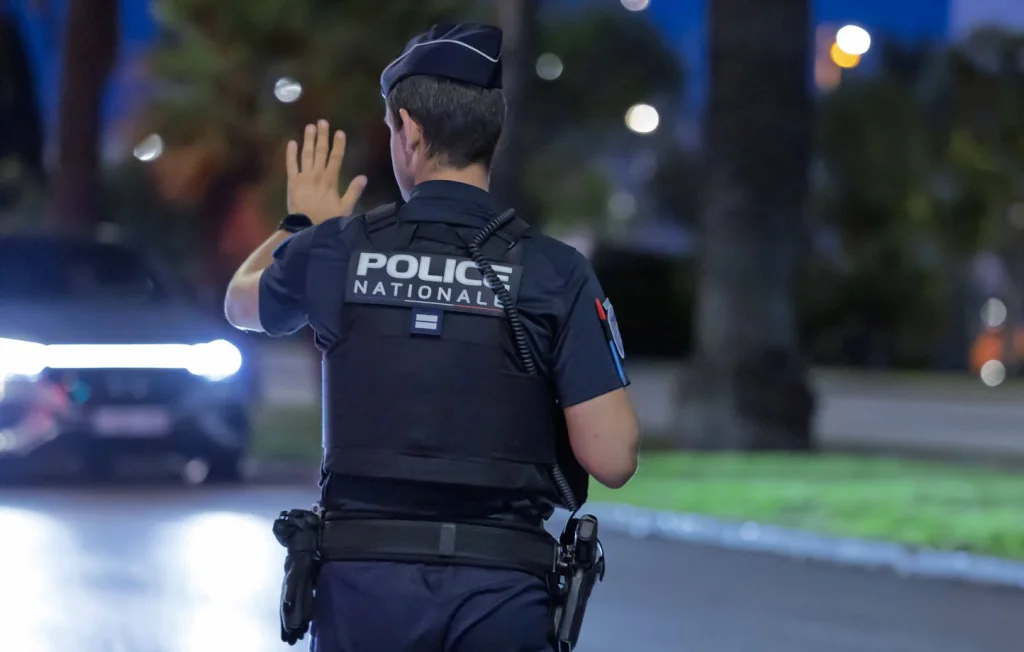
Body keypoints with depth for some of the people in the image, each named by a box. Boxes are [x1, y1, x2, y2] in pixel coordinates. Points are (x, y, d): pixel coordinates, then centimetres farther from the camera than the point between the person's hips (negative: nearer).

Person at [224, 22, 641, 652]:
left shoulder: (335, 250, 1)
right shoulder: (556, 272, -4)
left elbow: (242, 301, 26)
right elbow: (613, 459, -8)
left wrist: (301, 224, 43)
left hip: (363, 578, 1)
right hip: (501, 587, -1)